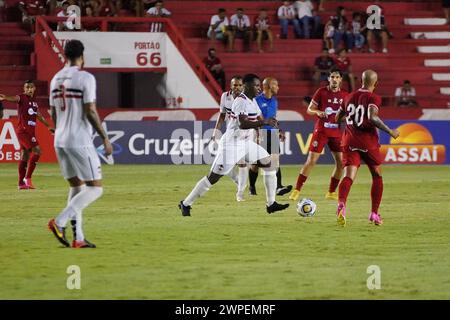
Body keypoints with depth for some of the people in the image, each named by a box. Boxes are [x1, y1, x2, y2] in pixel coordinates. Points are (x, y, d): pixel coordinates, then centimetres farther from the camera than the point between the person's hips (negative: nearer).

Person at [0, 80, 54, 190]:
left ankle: (21, 183, 14)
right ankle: (27, 178, -14)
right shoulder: (22, 98, -8)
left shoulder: (34, 102, 15)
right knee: (37, 151, -17)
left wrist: (49, 126, 37)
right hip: (23, 130, -8)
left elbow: (40, 116, 29)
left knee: (25, 156, 10)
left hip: (31, 131, 8)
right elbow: (14, 98, -32)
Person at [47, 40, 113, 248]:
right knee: (95, 188, -2)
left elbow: (53, 114, 15)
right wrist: (105, 138, -10)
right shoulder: (85, 78, -11)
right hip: (80, 141, -8)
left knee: (76, 187, 14)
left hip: (60, 141, 8)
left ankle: (78, 238, 8)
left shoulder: (56, 79, 10)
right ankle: (60, 221, -17)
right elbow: (90, 112, -16)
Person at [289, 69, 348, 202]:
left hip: (337, 133, 4)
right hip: (321, 131, -4)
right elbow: (309, 110, 0)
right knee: (311, 161, -9)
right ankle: (297, 190, -4)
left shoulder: (344, 95, 5)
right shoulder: (321, 92, -3)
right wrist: (318, 112, -19)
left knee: (340, 163, -1)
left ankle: (331, 192, 13)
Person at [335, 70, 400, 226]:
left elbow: (338, 118, 19)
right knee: (377, 176, 16)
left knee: (349, 176, -7)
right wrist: (389, 131, -18)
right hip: (368, 142, -4)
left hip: (350, 141, 4)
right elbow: (372, 118, -26)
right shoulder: (374, 98, -9)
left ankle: (341, 204, -36)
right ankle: (374, 213, 16)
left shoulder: (350, 97, 9)